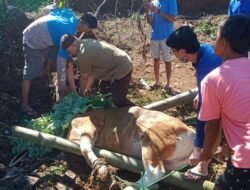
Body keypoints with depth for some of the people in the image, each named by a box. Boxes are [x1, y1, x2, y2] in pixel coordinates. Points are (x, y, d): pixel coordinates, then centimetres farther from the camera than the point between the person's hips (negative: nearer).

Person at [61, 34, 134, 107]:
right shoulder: (85, 43, 5)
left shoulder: (83, 55, -25)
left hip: (123, 68, -10)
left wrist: (82, 94, 7)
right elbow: (91, 71, 12)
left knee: (118, 100, -6)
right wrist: (88, 87, 18)